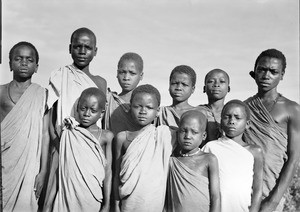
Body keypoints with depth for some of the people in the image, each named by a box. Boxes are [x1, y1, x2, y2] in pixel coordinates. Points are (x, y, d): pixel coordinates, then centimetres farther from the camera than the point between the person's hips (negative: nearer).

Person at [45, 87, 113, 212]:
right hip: (67, 196, 1)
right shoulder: (68, 133, 4)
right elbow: (56, 169, 7)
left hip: (92, 198, -1)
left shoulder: (106, 136, -1)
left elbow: (108, 171, -2)